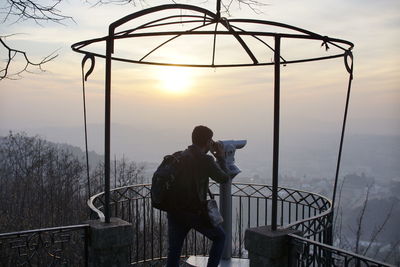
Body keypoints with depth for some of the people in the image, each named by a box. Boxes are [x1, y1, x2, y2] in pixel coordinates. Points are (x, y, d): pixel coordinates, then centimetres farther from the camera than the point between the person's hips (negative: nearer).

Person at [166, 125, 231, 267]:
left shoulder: (179, 156, 6)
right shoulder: (206, 160, -12)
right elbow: (224, 178, 0)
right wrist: (221, 158, 13)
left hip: (175, 212, 5)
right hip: (196, 212, -5)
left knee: (174, 250, 11)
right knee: (219, 237, 19)